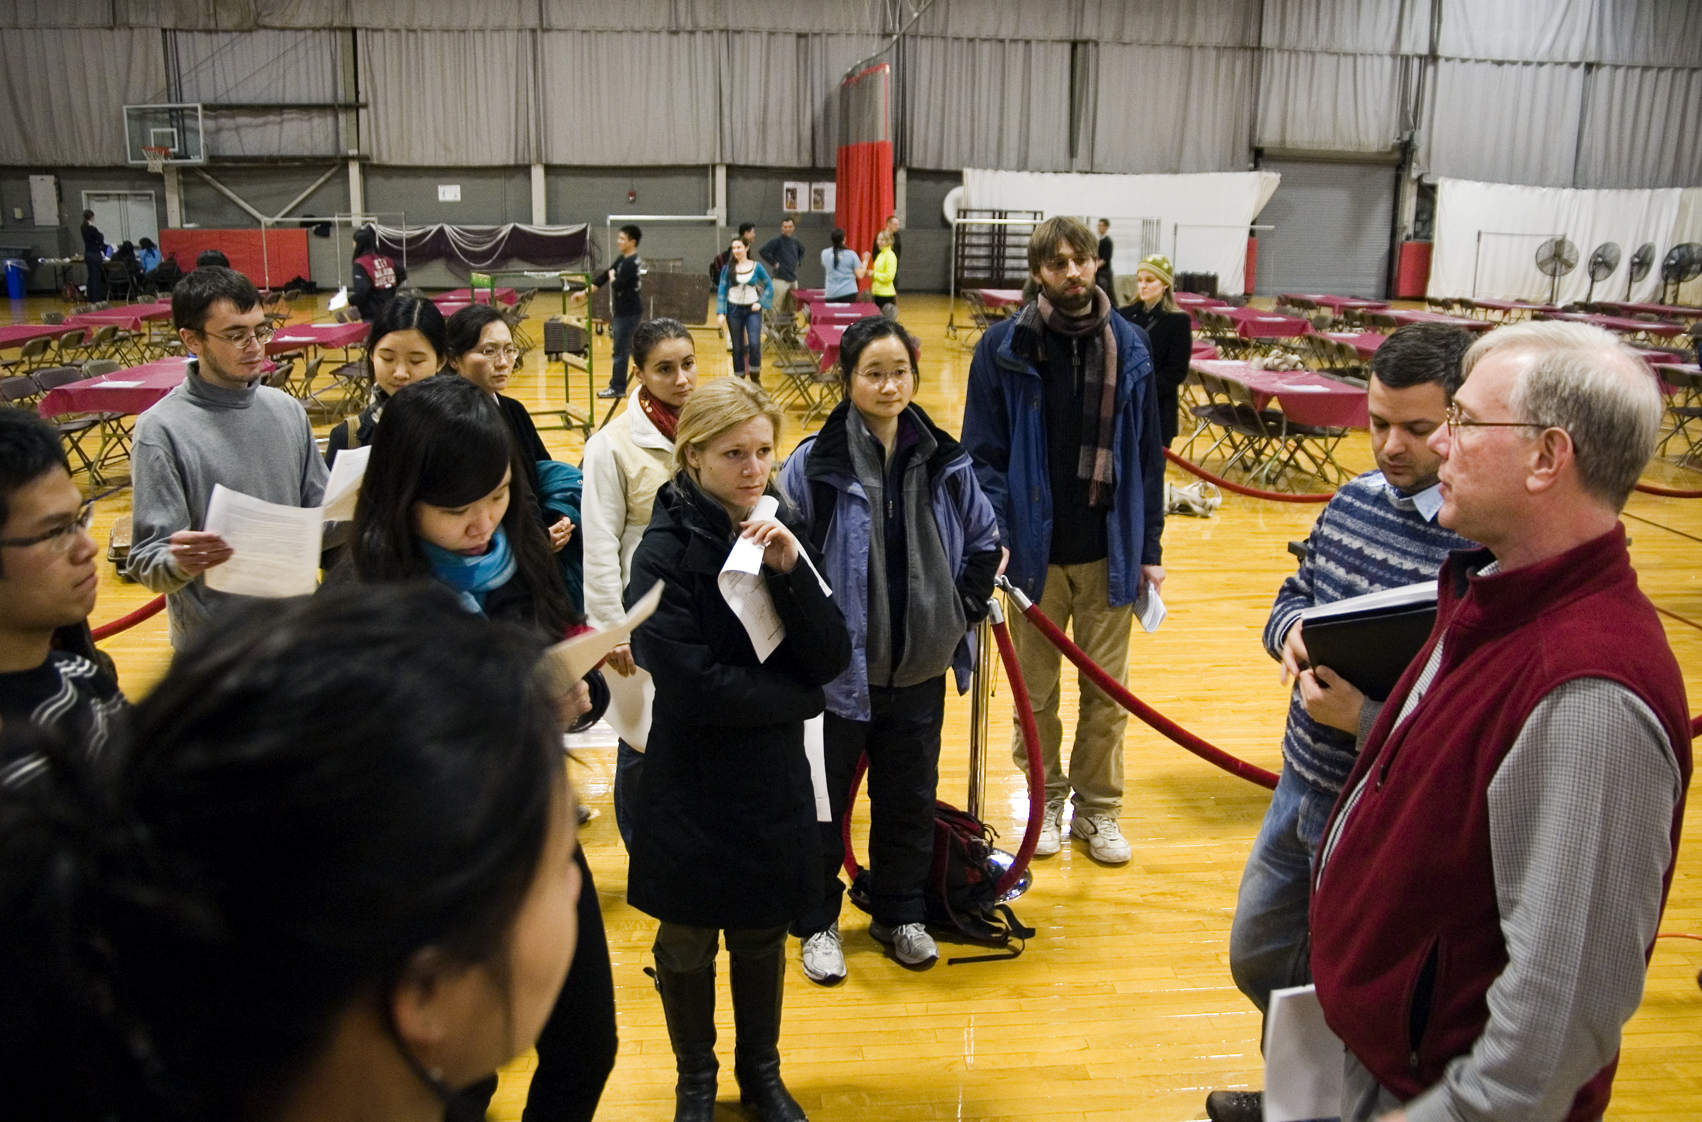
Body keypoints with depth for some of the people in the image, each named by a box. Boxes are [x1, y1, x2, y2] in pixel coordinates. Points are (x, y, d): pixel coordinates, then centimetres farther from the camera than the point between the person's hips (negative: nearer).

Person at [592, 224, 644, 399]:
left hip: (628, 313, -9)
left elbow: (617, 285, -24)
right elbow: (605, 275, 15)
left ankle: (617, 388, 7)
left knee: (620, 351, -2)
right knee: (633, 348, 14)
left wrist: (612, 277, -3)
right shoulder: (623, 259, 12)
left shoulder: (631, 263, -18)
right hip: (624, 311, 9)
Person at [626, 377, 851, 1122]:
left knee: (764, 933, 19)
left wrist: (792, 569, -22)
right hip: (693, 781, -4)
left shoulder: (781, 534, 0)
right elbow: (691, 683, -23)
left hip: (774, 778, 4)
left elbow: (831, 659, -8)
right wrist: (797, 697, -12)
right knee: (688, 941, 15)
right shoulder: (666, 550, -16)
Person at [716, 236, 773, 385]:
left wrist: (760, 303, -7)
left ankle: (755, 376, 5)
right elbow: (722, 290, -1)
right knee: (738, 347, 6)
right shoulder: (728, 268, -1)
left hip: (752, 310, -1)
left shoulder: (756, 266, -1)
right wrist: (720, 313, -8)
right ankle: (739, 378, 17)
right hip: (734, 310, 1)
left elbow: (769, 286, 5)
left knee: (754, 343, -13)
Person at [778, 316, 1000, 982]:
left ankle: (899, 914, 37)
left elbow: (983, 540, 14)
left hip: (919, 671, 4)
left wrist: (964, 609, 6)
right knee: (823, 802, 11)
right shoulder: (814, 464, -13)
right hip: (836, 671, -3)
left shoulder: (944, 461, 0)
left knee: (910, 800, 17)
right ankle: (817, 921, 31)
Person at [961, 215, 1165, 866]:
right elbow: (983, 452, -5)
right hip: (1035, 550, -1)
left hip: (1109, 550, 2)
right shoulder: (1005, 348, -5)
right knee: (1036, 690, 11)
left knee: (1107, 690, 10)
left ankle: (1098, 808, 27)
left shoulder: (1128, 347, 2)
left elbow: (1147, 455, 6)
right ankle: (1047, 800, 31)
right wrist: (994, 537, -16)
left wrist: (1149, 548, 5)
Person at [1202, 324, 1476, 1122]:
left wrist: (1367, 718, -32)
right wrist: (1292, 628, -11)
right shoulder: (1356, 498, 0)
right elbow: (1294, 595, 11)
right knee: (1255, 959, 26)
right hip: (1302, 785, 8)